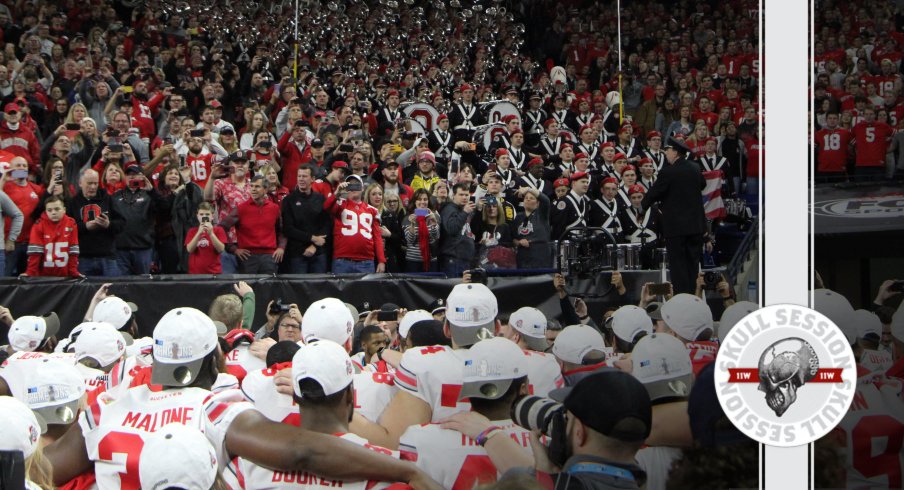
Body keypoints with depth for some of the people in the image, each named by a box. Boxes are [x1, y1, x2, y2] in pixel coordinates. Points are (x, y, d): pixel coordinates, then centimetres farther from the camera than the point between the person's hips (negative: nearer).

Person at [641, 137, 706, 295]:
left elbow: (654, 192, -8)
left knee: (678, 263, -1)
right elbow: (702, 185, 22)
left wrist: (643, 205, 10)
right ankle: (694, 293, 16)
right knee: (693, 262, 12)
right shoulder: (695, 168, 4)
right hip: (696, 223, 6)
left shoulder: (668, 172, -15)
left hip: (676, 225, -6)